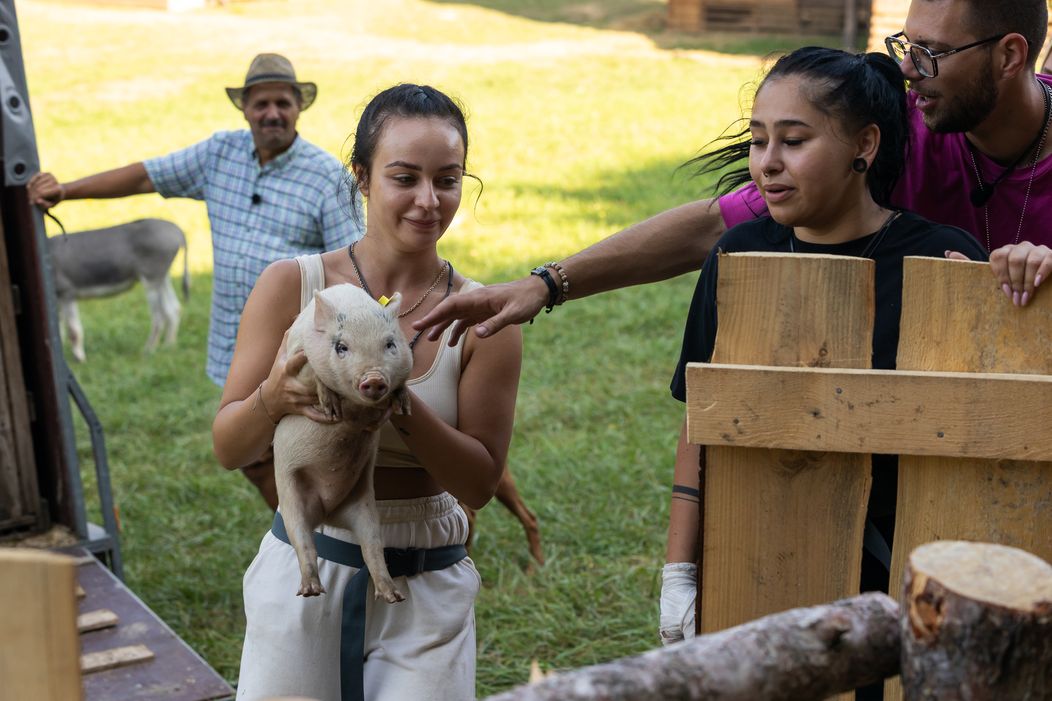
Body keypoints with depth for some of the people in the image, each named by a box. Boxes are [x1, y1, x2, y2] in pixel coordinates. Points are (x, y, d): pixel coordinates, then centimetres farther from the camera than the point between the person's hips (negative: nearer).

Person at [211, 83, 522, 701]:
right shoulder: (292, 285, -7)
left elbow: (480, 484, -6)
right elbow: (229, 450, -2)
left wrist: (400, 406, -24)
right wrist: (275, 398, -25)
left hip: (426, 589, 0)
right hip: (302, 576, 0)